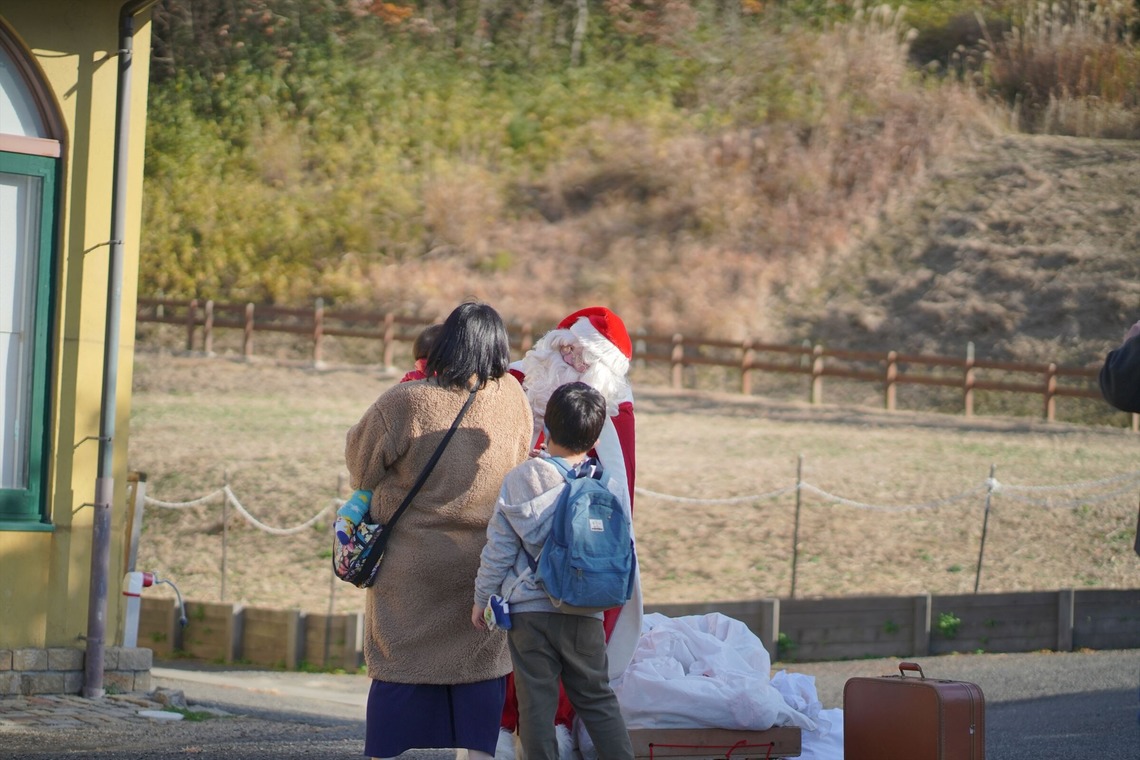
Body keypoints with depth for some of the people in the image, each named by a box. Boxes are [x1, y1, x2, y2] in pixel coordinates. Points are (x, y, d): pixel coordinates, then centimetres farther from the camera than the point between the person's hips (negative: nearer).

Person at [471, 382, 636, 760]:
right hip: (585, 616, 2)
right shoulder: (612, 487, -3)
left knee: (536, 701, 3)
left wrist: (482, 598, 9)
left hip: (528, 610, -2)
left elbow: (498, 550, -2)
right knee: (597, 699, 13)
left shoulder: (518, 481, -5)